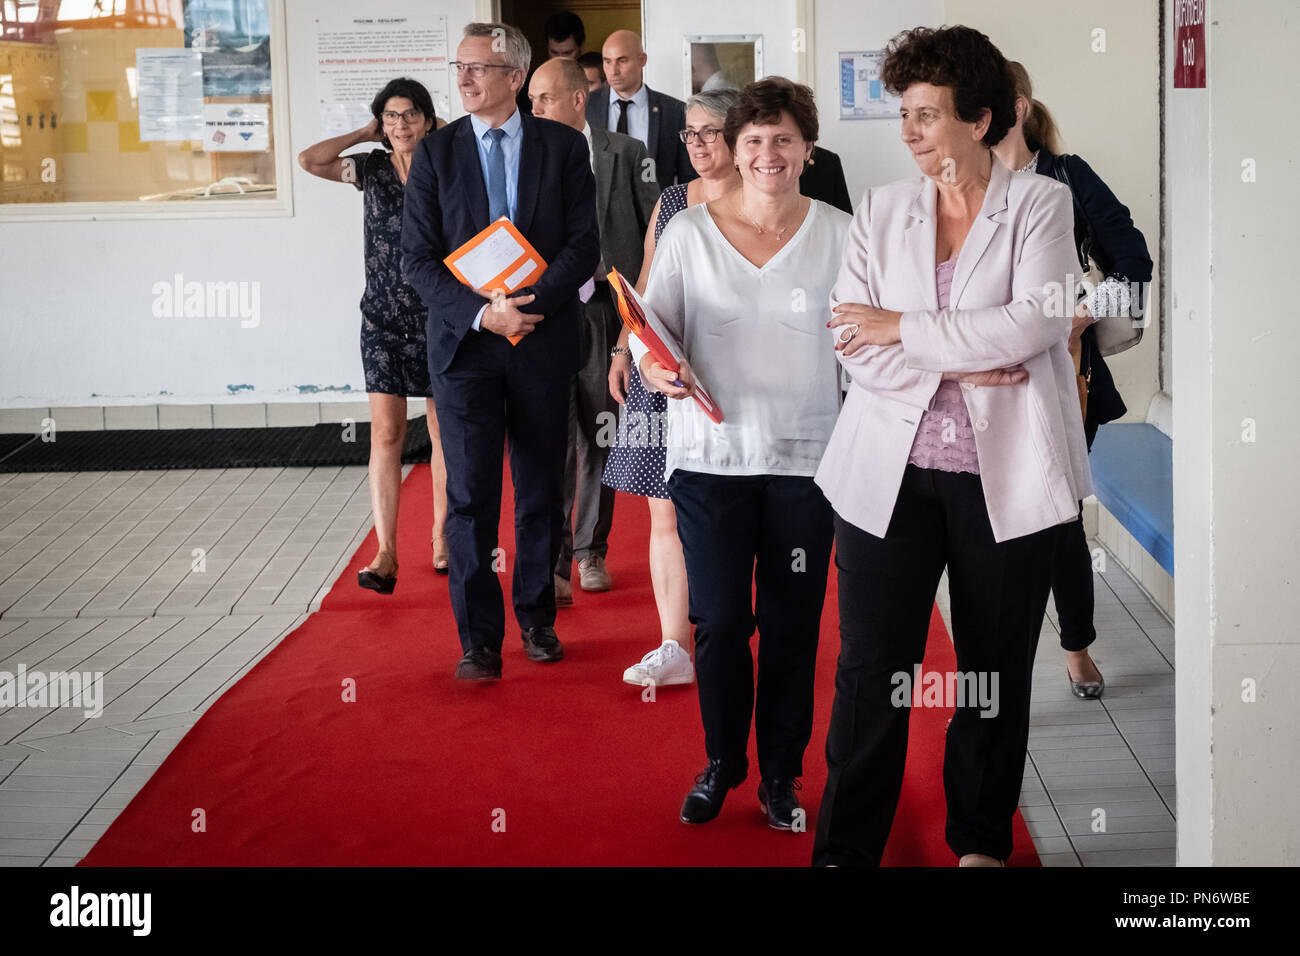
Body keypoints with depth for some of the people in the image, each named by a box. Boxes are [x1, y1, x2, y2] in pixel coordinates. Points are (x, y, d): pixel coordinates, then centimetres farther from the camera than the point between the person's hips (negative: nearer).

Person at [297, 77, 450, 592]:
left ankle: (443, 537, 22)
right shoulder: (372, 168, 5)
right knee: (386, 432, -5)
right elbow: (309, 160, -8)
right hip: (383, 318, 1)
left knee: (445, 431, 7)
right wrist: (364, 134, 0)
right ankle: (385, 554, -6)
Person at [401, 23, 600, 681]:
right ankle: (479, 640, 1)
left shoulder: (564, 147, 3)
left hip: (543, 342, 1)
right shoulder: (435, 154, 4)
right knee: (471, 494, -5)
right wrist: (481, 313, -16)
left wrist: (529, 304, -16)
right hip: (464, 343, 0)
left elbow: (583, 245, -2)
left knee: (541, 490, 10)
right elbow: (418, 258, -1)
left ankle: (537, 619, 25)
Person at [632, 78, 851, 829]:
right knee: (719, 620, 3)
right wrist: (655, 366, -18)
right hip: (712, 455, 0)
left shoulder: (840, 235, 1)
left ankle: (782, 773, 24)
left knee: (792, 625, 7)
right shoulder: (688, 231, 2)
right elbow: (653, 323, 4)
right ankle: (722, 762, 26)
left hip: (806, 457, 0)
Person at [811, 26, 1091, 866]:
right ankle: (846, 849, 9)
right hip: (892, 472, 2)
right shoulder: (882, 211, 9)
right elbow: (853, 346, 0)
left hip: (1007, 475, -1)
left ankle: (982, 842, 27)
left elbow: (1034, 323, -14)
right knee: (871, 670, 0)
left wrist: (904, 329, -10)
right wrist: (960, 363, -12)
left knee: (995, 671, 11)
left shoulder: (1041, 204, 1)